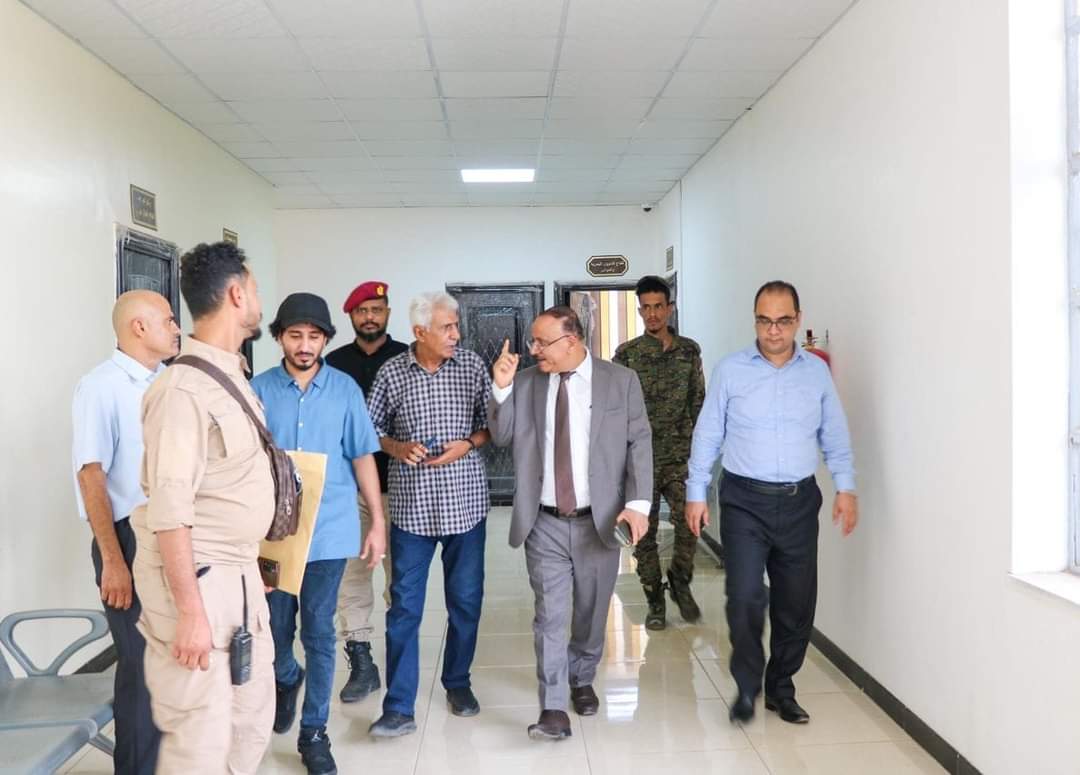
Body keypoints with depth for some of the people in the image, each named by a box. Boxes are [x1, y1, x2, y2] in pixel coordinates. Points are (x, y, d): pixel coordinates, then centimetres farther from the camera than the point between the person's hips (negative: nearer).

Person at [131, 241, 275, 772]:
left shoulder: (234, 377, 10)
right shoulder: (185, 388, -20)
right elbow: (168, 512, -22)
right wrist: (190, 611, -21)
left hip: (241, 575, 9)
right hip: (198, 580, -9)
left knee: (253, 719, 18)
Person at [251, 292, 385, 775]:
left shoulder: (345, 388, -2)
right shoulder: (260, 388, -2)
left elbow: (362, 457, 2)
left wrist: (377, 522, 1)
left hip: (329, 530, -1)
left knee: (319, 633, 6)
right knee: (275, 626, 12)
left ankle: (314, 733, 22)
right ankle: (287, 681, 46)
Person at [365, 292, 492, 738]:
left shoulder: (472, 367, 0)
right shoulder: (391, 373, -1)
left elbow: (492, 424, 6)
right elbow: (373, 429, 6)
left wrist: (468, 444, -12)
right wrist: (397, 448, -12)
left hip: (464, 503, 1)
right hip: (412, 505, -1)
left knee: (466, 601, 12)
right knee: (404, 606, 1)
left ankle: (458, 683, 33)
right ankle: (399, 708, 10)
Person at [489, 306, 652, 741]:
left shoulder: (621, 381, -3)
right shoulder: (525, 382, 2)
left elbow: (639, 443, -4)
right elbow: (502, 437, 3)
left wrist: (637, 503, -16)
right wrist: (502, 388, -12)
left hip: (599, 521, 0)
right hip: (545, 525, 0)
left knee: (591, 613, 16)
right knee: (551, 617, 0)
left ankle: (582, 680, 39)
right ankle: (554, 709, 8)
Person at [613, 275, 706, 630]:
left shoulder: (689, 350, 5)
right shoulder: (627, 354, -1)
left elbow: (698, 402, 10)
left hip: (680, 456, 1)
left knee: (690, 521, -10)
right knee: (644, 532, 5)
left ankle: (680, 582, 17)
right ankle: (655, 601, 20)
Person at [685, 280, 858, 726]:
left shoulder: (817, 372, 5)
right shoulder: (731, 371, -1)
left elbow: (835, 437, 9)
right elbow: (707, 435, 2)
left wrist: (846, 488, -1)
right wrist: (695, 493, 0)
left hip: (799, 502, 3)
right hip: (744, 500, -2)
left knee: (796, 601, 8)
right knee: (745, 597, -10)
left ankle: (781, 688, 27)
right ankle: (747, 686, 12)